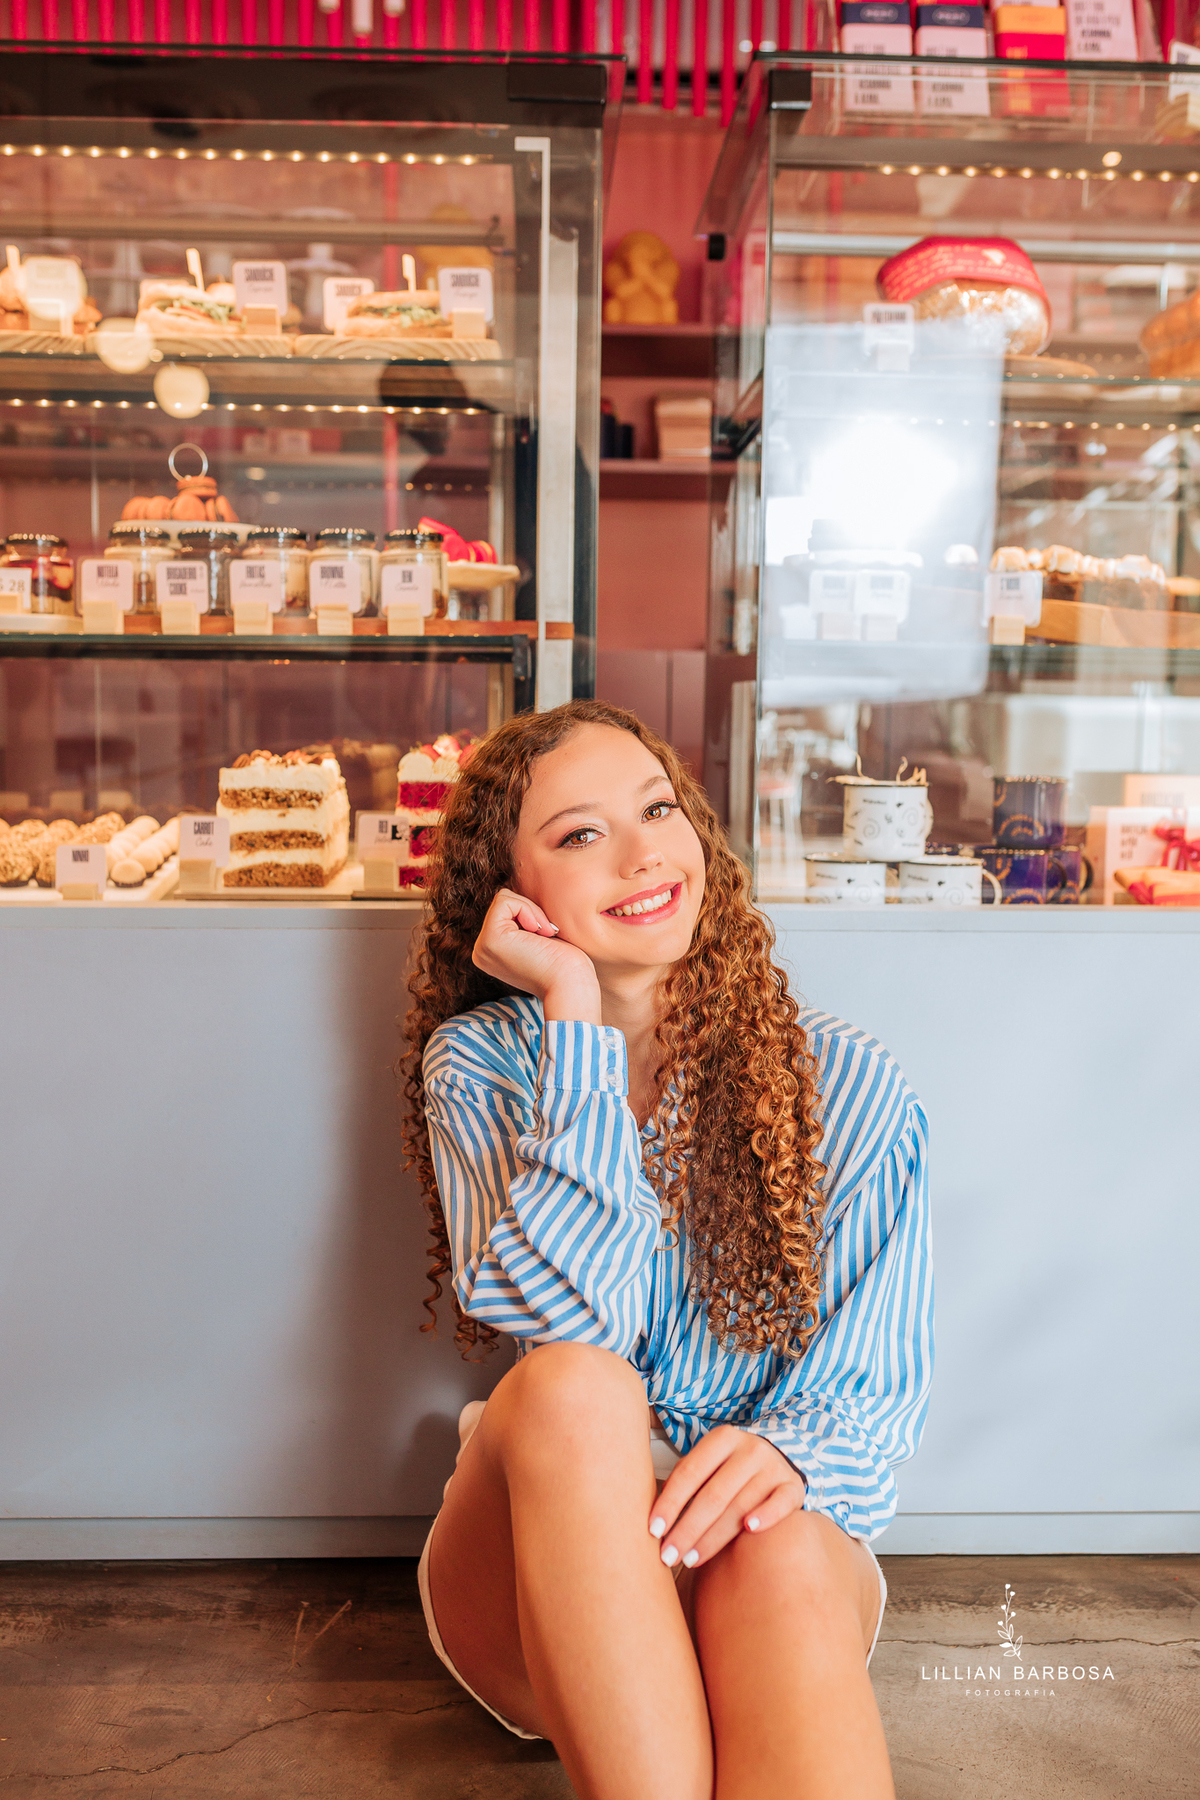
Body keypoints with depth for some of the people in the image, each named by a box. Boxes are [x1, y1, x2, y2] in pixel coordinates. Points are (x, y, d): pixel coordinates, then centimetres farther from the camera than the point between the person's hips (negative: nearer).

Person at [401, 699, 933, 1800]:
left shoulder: (846, 1086, -5)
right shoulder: (478, 1063, -5)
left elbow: (879, 1383, -4)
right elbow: (556, 1325, -22)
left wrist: (792, 1450, -28)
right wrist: (576, 1013, -21)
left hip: (794, 1582, 0)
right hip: (546, 1579, 1)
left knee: (778, 1549, -35)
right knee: (572, 1389, -33)